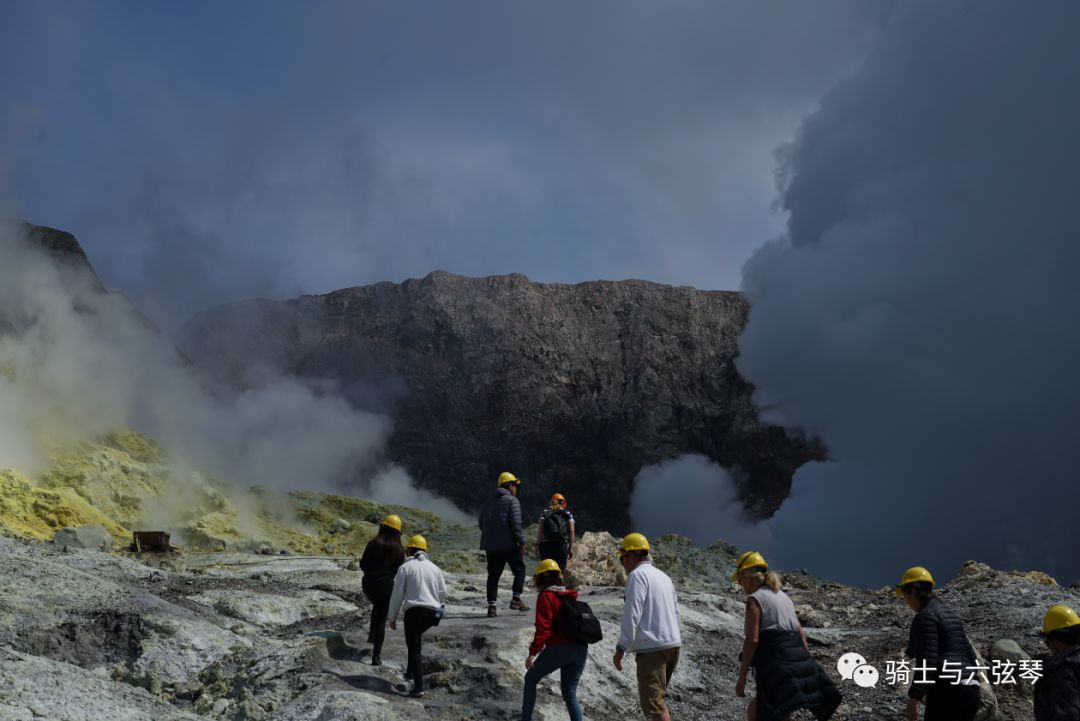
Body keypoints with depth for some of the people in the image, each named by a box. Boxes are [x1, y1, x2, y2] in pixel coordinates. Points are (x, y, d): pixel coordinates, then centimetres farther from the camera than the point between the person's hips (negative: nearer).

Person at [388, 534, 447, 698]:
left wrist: (393, 617, 7)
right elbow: (443, 592, 14)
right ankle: (411, 672, 30)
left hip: (414, 611, -5)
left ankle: (418, 686, -11)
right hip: (433, 612, 5)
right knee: (415, 640, 28)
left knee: (414, 648, -2)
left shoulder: (405, 567, 0)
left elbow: (397, 594, -1)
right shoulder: (434, 568, 14)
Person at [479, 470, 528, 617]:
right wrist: (522, 541, -12)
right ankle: (516, 599, -1)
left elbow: (481, 524, 20)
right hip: (509, 544, -6)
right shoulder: (512, 500, -6)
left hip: (491, 546, 6)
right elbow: (516, 523, -15)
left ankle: (491, 605, 2)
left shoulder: (489, 502, 16)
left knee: (493, 575, 7)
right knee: (519, 570, 8)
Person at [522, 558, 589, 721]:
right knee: (570, 693, 16)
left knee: (531, 679, 15)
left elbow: (543, 628, -14)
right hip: (581, 650, 6)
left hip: (559, 648, -6)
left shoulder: (546, 597, -3)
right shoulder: (571, 596, 16)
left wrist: (533, 652, -14)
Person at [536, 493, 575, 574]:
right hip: (562, 545, -1)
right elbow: (571, 531, 5)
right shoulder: (568, 514, 13)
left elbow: (540, 529, 2)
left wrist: (537, 545, -1)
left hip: (546, 544, 1)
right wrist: (571, 548, 7)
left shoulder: (545, 513, 13)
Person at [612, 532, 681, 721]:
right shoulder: (663, 576, 19)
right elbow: (675, 612, 20)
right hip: (673, 644, 9)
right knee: (658, 698, 19)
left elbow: (632, 615, -15)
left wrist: (621, 648, -13)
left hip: (652, 647, -9)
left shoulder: (637, 575, -8)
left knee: (652, 701, -11)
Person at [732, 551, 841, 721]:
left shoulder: (755, 599, -4)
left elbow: (752, 640, -13)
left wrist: (741, 678, -9)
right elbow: (801, 633, 19)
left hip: (777, 665, -9)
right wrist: (806, 664, 23)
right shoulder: (782, 596, 20)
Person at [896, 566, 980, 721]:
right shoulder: (950, 614, 23)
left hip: (947, 691, -10)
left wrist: (913, 699, -21)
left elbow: (927, 660, -18)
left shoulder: (925, 616, -7)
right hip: (970, 690, 10)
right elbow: (969, 655, 26)